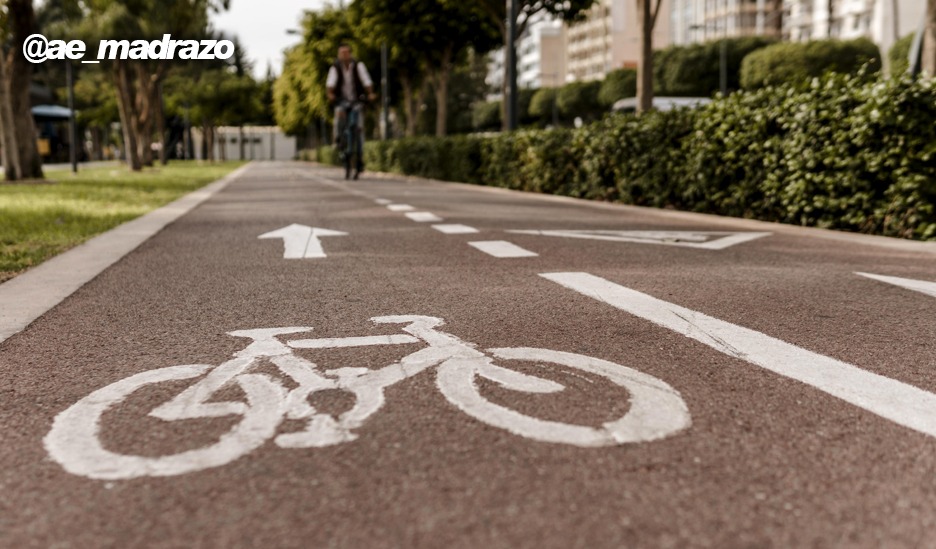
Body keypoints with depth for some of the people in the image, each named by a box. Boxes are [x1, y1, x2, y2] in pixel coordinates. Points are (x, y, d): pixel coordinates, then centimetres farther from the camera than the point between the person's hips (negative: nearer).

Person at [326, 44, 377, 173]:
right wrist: (330, 94, -38)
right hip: (342, 100, 0)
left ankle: (359, 157, 1)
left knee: (359, 127, -7)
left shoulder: (358, 65, -6)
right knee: (340, 112, -35)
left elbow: (366, 81, -14)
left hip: (357, 100, 0)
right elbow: (330, 83, -18)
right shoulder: (335, 68, -6)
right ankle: (338, 136, -14)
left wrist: (370, 93, -30)